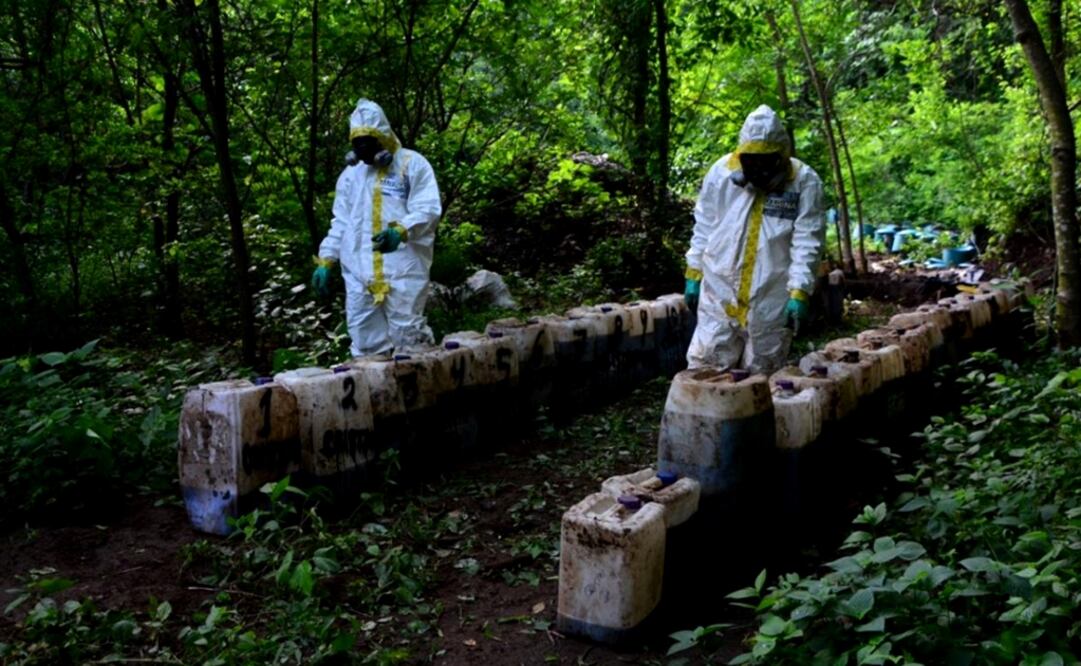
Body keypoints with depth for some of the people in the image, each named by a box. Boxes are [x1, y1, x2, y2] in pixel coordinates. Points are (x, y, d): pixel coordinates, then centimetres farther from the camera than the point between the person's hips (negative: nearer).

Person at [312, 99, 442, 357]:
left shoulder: (413, 164, 1)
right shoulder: (350, 174, 19)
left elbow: (428, 209, -10)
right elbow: (341, 222, 22)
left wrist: (400, 231, -28)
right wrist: (325, 261, 13)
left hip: (403, 271, -5)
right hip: (359, 275, 5)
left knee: (407, 337, -5)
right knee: (365, 343, 7)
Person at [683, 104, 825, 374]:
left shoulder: (805, 182, -7)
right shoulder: (721, 172, 0)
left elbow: (807, 243, -8)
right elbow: (704, 228, 8)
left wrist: (800, 292, -14)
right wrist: (694, 273, 8)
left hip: (772, 302, -1)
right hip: (719, 293, 2)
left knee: (760, 376, 10)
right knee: (704, 370, 3)